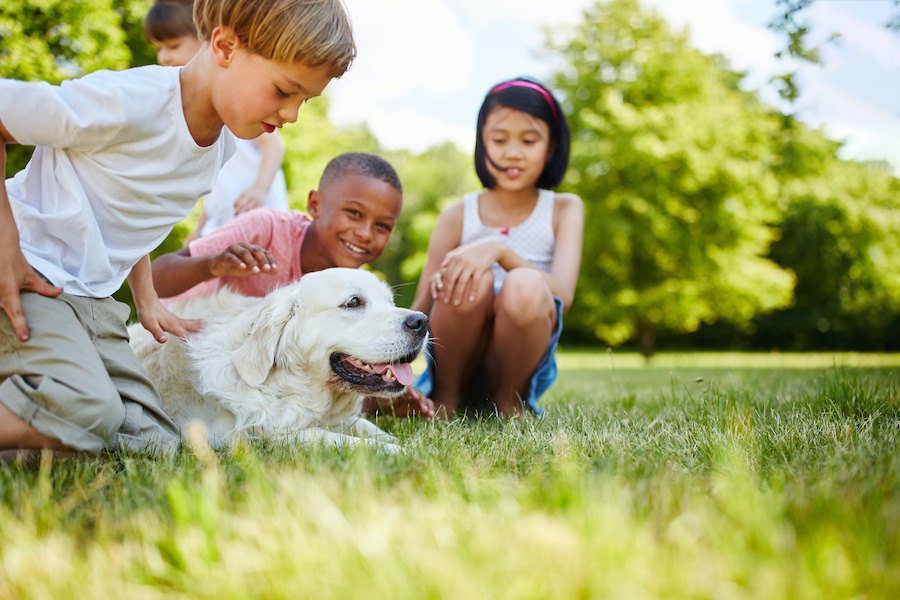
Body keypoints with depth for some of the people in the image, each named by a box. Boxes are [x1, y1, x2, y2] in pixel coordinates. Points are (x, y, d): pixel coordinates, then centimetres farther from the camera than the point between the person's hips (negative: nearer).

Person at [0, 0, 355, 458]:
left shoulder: (224, 142, 6)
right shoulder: (128, 102, -20)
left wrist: (145, 298, 15)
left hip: (92, 297, 8)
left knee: (152, 441, -5)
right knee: (86, 413, -30)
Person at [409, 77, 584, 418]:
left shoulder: (564, 210, 5)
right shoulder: (458, 216, 4)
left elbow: (563, 296, -13)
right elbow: (418, 312, -1)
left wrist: (501, 251, -29)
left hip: (523, 366, 0)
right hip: (454, 365, 0)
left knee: (525, 286, -32)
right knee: (472, 280, -31)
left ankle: (508, 402, -7)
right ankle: (443, 397, -8)